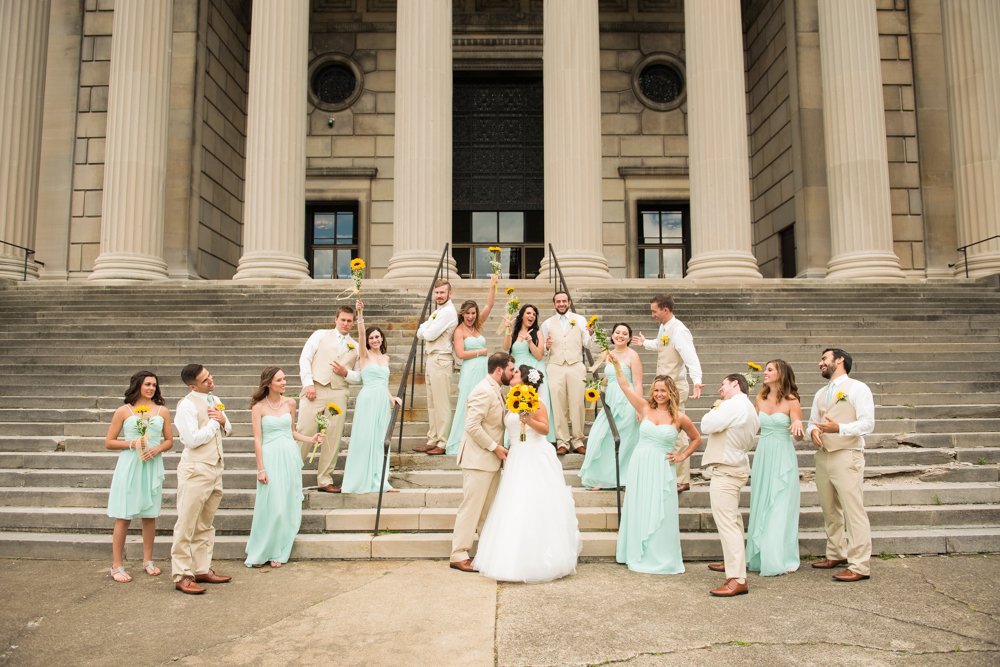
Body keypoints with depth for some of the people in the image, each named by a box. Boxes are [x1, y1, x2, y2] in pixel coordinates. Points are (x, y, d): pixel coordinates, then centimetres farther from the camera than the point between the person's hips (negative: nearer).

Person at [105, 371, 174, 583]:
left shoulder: (162, 411, 10)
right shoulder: (123, 411, 2)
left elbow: (169, 440, 13)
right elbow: (109, 442, 3)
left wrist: (157, 448, -7)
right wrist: (131, 443, -12)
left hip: (153, 466, 3)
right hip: (129, 465, -3)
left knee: (150, 515, 8)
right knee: (123, 517, -2)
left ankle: (147, 561, 21)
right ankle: (116, 566, 7)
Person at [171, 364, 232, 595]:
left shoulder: (214, 400, 12)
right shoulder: (187, 405, -12)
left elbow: (228, 430, 21)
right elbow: (193, 439, -19)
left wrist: (223, 421, -1)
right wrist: (214, 422, -9)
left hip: (215, 468, 8)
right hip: (196, 469, -8)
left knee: (205, 524, 14)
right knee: (186, 525, -1)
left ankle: (202, 570, 22)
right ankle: (182, 576, 6)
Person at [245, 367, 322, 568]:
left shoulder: (290, 403, 8)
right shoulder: (258, 406, -3)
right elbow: (257, 439, -5)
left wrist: (310, 439, 3)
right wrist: (260, 468, -8)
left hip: (290, 455, 4)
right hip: (270, 457, -4)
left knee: (289, 504, 5)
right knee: (271, 505, -5)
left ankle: (279, 552, 18)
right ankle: (261, 552, 13)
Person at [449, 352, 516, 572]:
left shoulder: (495, 391, 14)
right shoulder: (483, 391, -19)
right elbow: (472, 426, -24)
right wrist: (495, 447, -18)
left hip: (491, 459, 10)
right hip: (478, 459, -10)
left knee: (489, 508, 16)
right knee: (471, 506, -5)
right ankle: (458, 555, 3)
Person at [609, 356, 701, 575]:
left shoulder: (679, 418, 0)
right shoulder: (645, 409, 2)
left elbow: (696, 439, 14)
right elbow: (625, 386, -3)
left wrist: (682, 455, 3)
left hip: (662, 469, -1)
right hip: (640, 466, 2)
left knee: (661, 514, 3)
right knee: (639, 511, 8)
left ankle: (662, 559, 17)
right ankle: (640, 556, 22)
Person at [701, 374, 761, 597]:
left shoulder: (733, 405, -16)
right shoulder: (750, 408, 17)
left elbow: (707, 425, -18)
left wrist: (716, 406, 1)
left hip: (726, 470, -12)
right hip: (737, 467, 12)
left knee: (726, 521, -14)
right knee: (732, 518, 25)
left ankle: (737, 579, -18)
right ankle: (735, 562, 41)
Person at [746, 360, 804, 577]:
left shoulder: (791, 401, -8)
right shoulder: (761, 398, 7)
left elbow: (799, 436, -10)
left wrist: (798, 424, -31)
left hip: (782, 459, -5)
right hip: (762, 456, 5)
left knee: (780, 508, -1)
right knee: (760, 508, 8)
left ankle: (780, 559, 9)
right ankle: (761, 557, 19)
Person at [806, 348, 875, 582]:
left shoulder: (857, 388, -2)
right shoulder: (821, 394, 20)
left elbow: (867, 423, -11)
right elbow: (813, 421, 24)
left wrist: (839, 428, -26)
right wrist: (813, 431, 0)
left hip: (846, 456, -7)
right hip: (823, 456, 7)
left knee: (854, 511, -8)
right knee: (830, 511, 13)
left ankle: (860, 566, -4)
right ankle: (836, 555, 25)